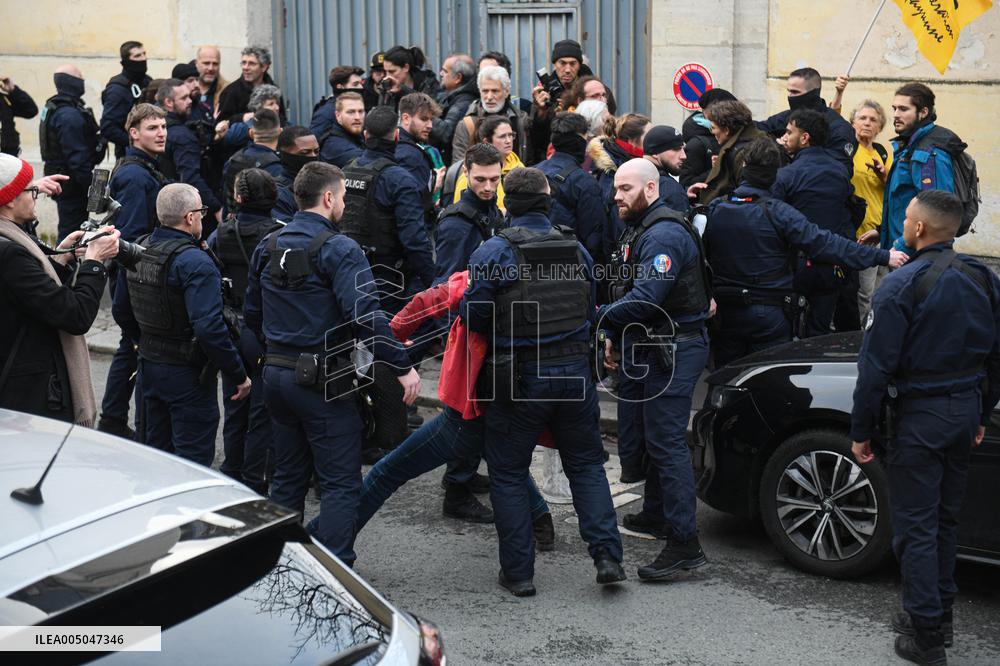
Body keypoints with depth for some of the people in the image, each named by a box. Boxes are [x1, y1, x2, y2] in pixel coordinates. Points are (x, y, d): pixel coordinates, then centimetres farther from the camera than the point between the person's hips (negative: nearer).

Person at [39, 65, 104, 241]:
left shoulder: (53, 107, 12)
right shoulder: (69, 115, -21)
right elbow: (77, 157, -24)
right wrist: (92, 186, -19)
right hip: (72, 184, -11)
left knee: (68, 228, 18)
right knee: (72, 232, -5)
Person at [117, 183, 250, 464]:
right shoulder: (194, 262, -21)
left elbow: (123, 311, 15)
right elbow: (209, 328, -27)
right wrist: (238, 375, -19)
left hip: (149, 366, 8)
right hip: (188, 375, -8)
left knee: (157, 450, 19)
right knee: (193, 459, -1)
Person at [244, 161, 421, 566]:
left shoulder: (268, 247, 9)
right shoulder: (338, 249, -14)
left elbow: (252, 313, 17)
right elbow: (364, 315, -23)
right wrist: (402, 367, -19)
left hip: (276, 375, 7)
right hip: (322, 380, -7)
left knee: (288, 478, 18)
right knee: (340, 483, 0)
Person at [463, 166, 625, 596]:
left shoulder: (493, 253, -10)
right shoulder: (576, 249, 5)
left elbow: (474, 317, -9)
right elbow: (589, 310, 12)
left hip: (521, 378, -4)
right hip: (575, 371, 4)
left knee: (508, 473, 9)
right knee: (586, 464, 17)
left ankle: (518, 572, 9)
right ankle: (607, 556, 7)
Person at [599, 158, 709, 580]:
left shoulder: (664, 235, -19)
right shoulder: (638, 230, 16)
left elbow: (644, 299, -28)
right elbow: (627, 292, 23)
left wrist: (597, 318, -24)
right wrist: (613, 335, 14)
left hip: (673, 350, -11)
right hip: (654, 348, 11)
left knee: (666, 440, -13)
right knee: (651, 431, 21)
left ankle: (685, 543, -13)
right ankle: (656, 514, 37)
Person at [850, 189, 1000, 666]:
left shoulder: (902, 286, -16)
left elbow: (876, 367, -16)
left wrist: (861, 430, -8)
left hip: (918, 416, -7)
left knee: (915, 527, 0)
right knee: (945, 519, 20)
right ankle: (941, 615, 29)